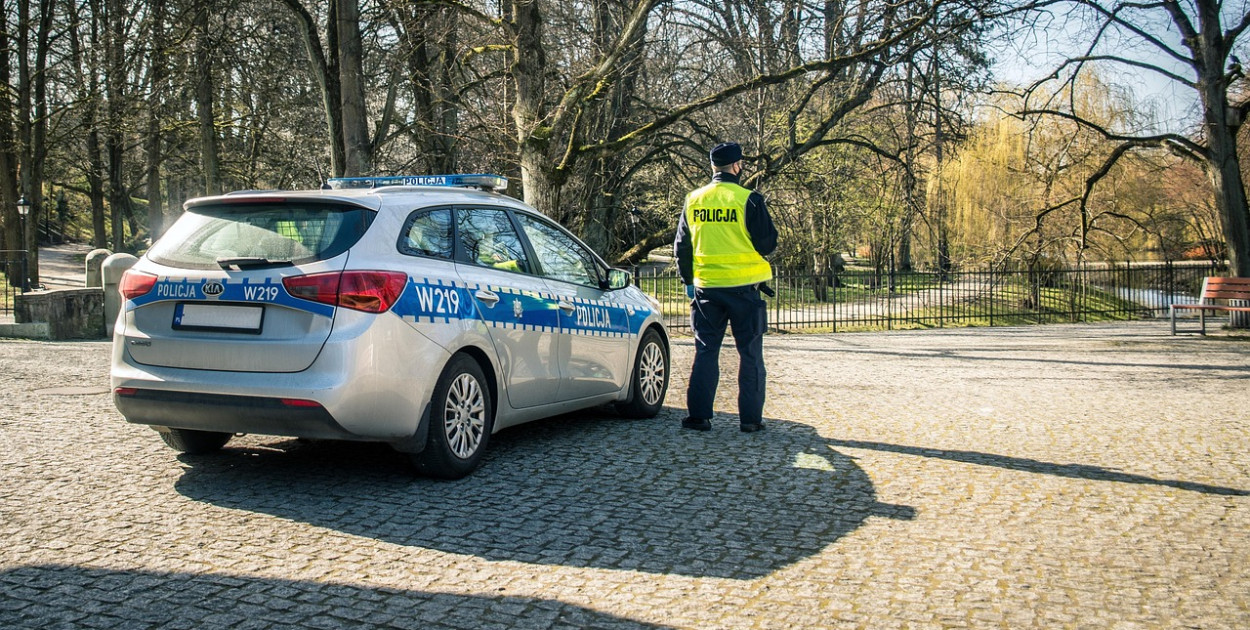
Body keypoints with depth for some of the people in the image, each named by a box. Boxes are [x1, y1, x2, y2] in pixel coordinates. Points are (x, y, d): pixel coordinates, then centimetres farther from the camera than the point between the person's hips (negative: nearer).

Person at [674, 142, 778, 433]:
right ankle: (750, 417, 7)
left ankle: (698, 415, 9)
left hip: (706, 287, 4)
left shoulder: (693, 201, 5)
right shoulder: (749, 199, -9)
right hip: (744, 287, -3)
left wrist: (689, 281, 21)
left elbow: (681, 246, 11)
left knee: (706, 351, 11)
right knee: (750, 354, 6)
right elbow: (768, 243, -6)